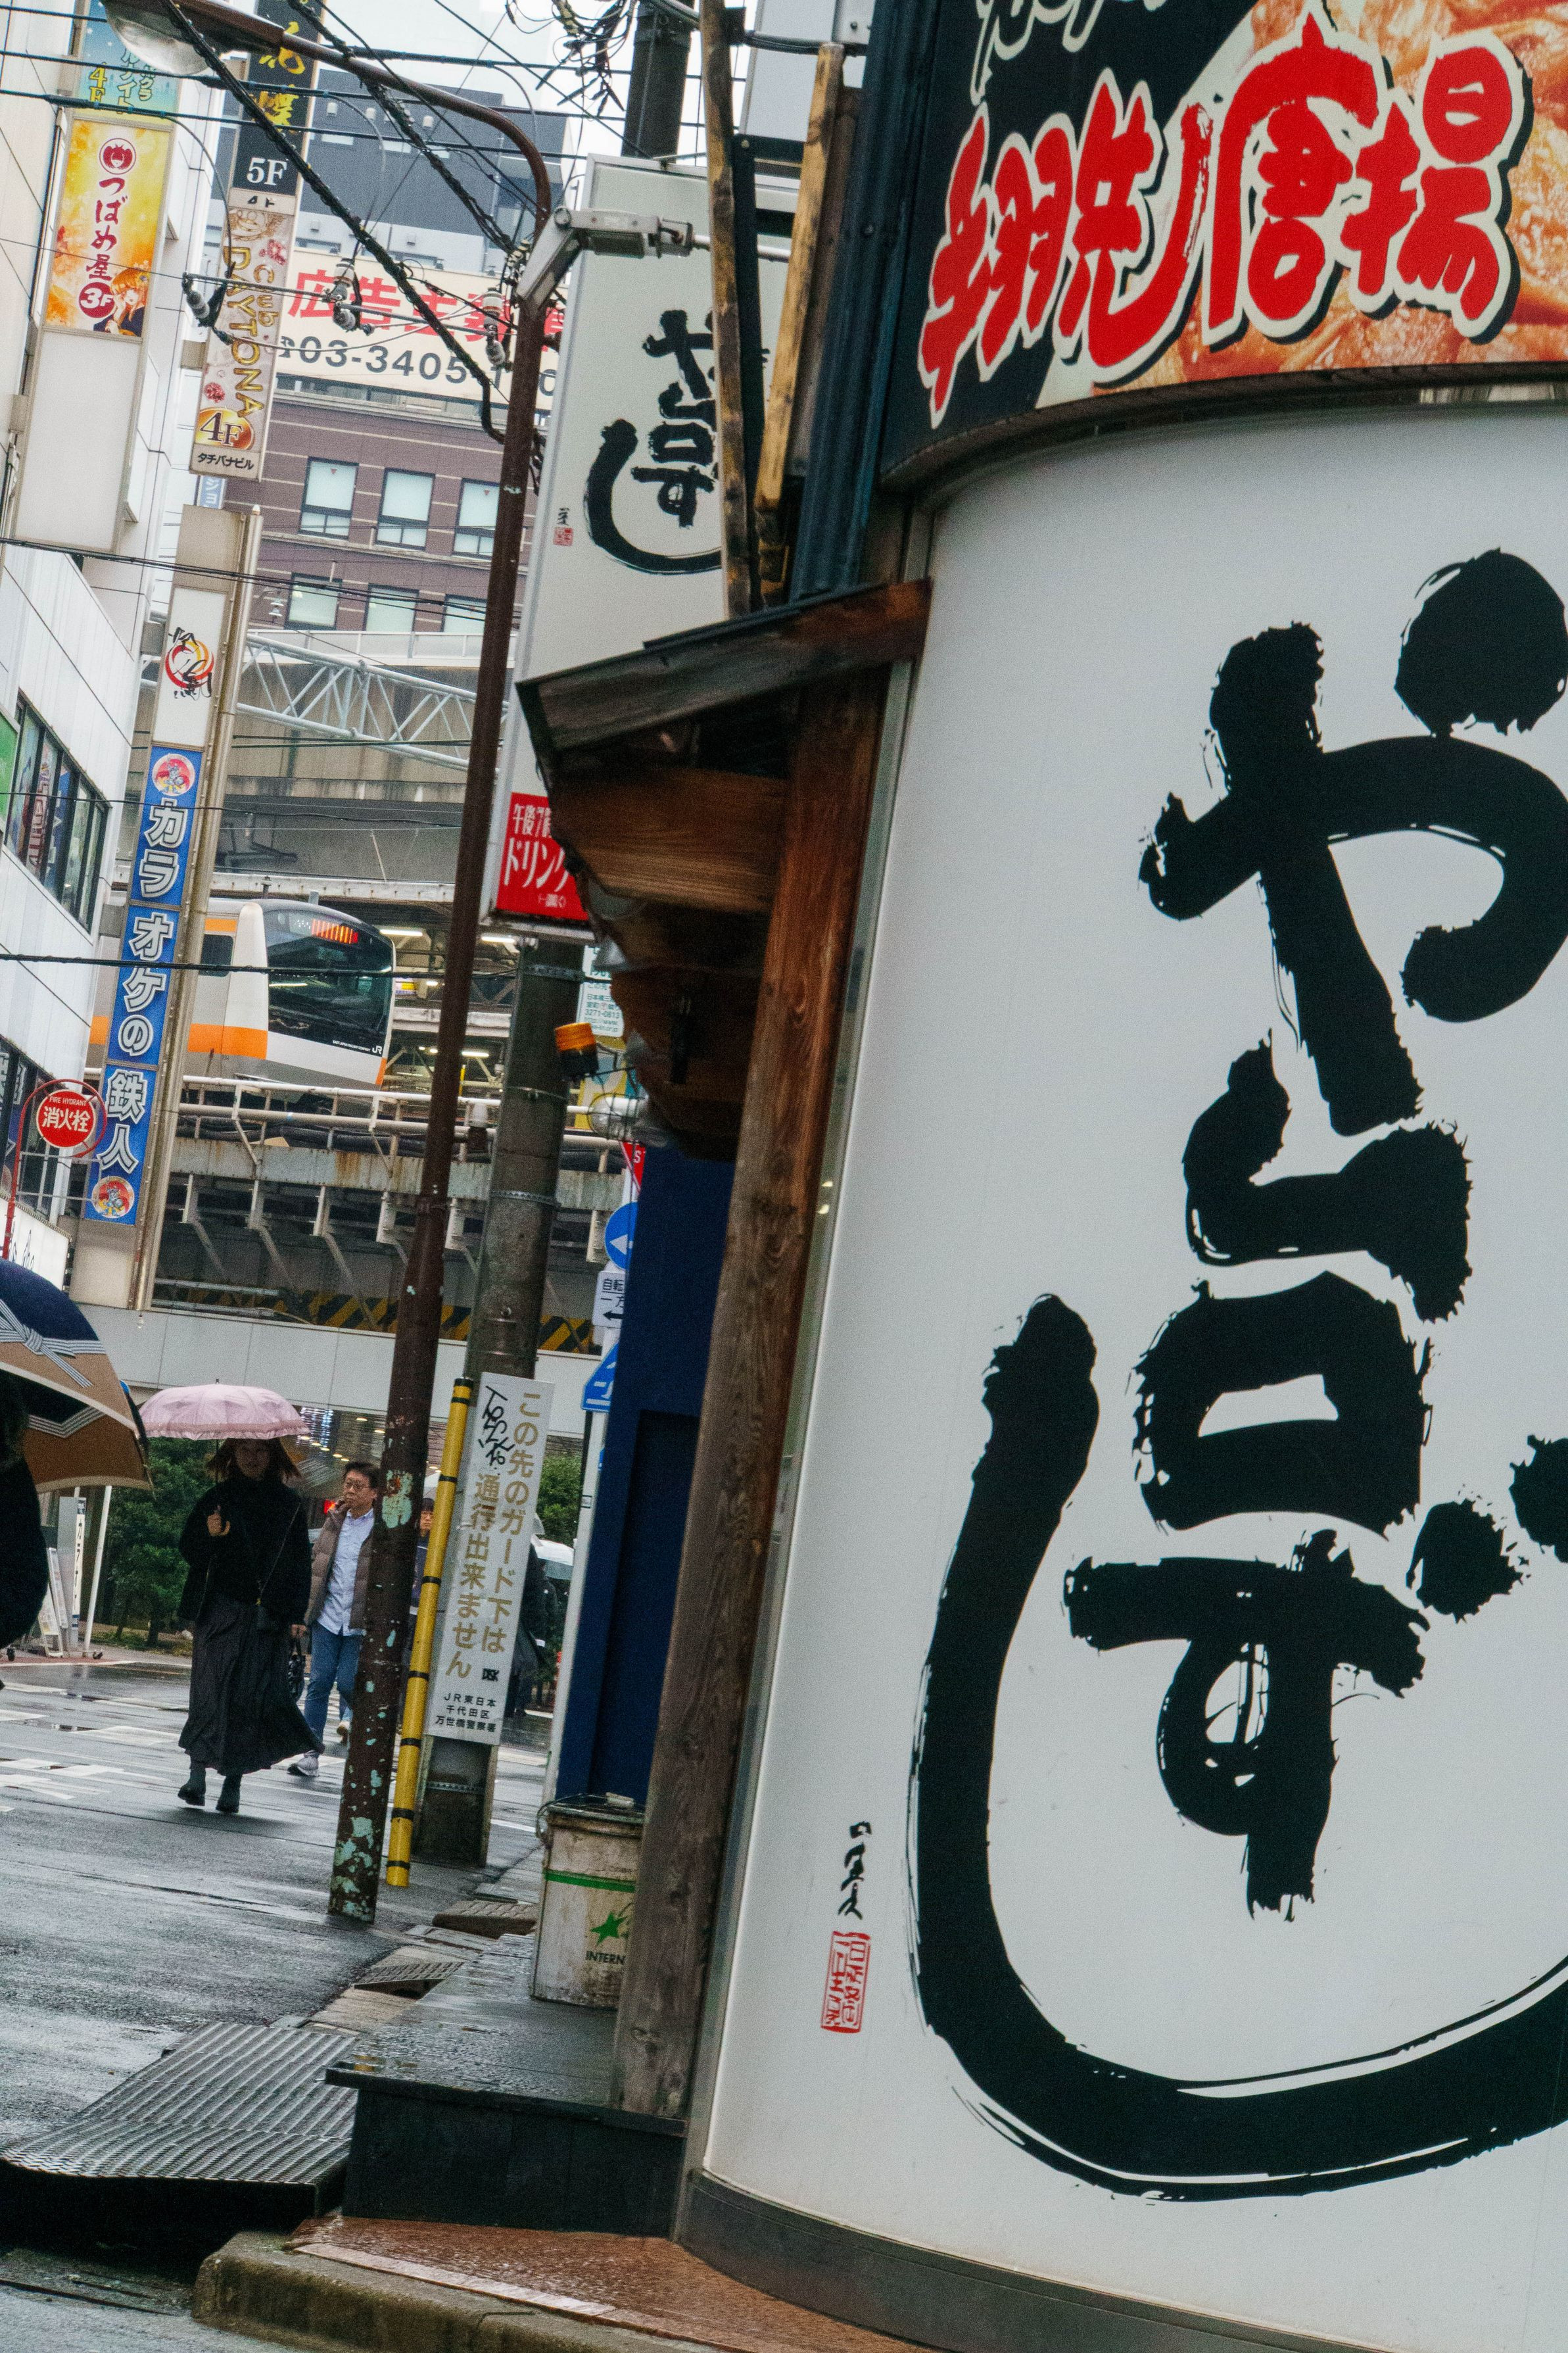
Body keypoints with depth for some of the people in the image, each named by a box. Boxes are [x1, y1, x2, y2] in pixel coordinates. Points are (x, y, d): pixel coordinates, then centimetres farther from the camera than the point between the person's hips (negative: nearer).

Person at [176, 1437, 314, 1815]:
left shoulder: (288, 1506, 10)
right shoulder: (215, 1499, 6)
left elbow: (299, 1561, 11)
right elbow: (189, 1550, 4)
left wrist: (296, 1613, 4)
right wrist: (209, 1535, -18)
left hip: (267, 1617, 1)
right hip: (221, 1611, -1)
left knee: (255, 1694, -6)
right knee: (212, 1688, -10)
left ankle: (233, 1782, -1)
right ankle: (197, 1773, -6)